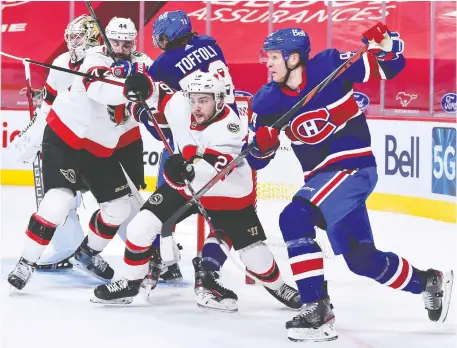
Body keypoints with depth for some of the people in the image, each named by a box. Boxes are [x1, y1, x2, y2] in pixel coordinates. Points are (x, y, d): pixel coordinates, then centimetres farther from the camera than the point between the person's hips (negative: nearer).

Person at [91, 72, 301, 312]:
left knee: (254, 252, 1)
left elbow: (216, 165, -44)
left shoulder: (230, 127, -31)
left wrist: (190, 166, -61)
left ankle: (277, 285, 33)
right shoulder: (179, 106, -18)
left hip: (227, 194, -4)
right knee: (141, 227, -8)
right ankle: (131, 282, 12)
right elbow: (156, 93, 2)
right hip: (183, 184, 4)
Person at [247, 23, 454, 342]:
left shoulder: (329, 65, -12)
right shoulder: (268, 100, -1)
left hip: (354, 166, -7)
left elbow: (391, 67, -2)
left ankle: (316, 311, -24)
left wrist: (384, 44, -23)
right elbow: (256, 159, 2)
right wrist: (262, 144, -20)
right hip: (321, 176, 7)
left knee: (296, 219, -26)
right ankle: (429, 283, 34)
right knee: (361, 257, 12)